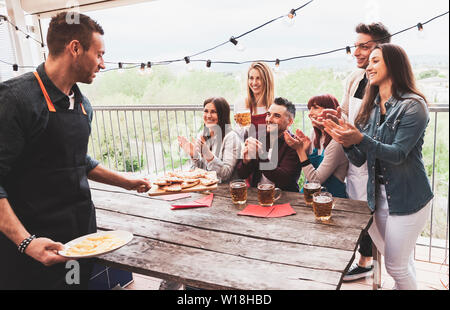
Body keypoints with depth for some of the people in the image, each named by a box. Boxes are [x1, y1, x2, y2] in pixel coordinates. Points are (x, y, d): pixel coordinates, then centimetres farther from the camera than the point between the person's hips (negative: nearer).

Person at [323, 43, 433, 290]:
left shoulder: (413, 105, -11)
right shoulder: (370, 108, 8)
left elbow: (398, 154, -20)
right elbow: (359, 160, 4)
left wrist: (360, 139, -33)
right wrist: (347, 142, -16)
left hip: (407, 198, -6)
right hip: (379, 196, 6)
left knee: (397, 266, 2)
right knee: (401, 263, 18)